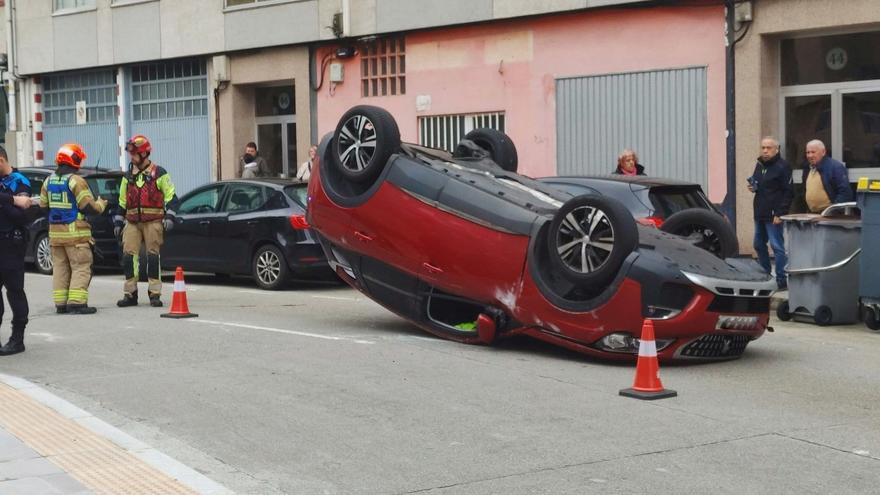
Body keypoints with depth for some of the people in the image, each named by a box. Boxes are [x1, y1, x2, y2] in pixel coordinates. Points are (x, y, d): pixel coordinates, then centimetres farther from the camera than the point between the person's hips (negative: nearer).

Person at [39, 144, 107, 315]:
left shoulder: (49, 181, 8)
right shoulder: (76, 181, -13)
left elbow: (43, 205, 14)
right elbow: (88, 206, -15)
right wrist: (101, 204, 4)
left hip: (55, 232, 7)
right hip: (75, 233, -7)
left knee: (60, 267, 12)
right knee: (81, 268, -3)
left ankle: (60, 303, 12)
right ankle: (77, 303, -10)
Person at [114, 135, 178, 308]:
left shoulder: (159, 173, 1)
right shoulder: (128, 176, 16)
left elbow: (171, 196, 1)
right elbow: (122, 201, 21)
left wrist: (169, 216, -9)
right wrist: (118, 221, 17)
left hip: (153, 221, -4)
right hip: (132, 222, 4)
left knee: (153, 256, -4)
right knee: (128, 255, -3)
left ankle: (155, 294, 2)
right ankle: (130, 294, 4)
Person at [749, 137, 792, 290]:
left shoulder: (782, 166, -11)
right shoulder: (759, 165, 14)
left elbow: (788, 191, -14)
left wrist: (780, 213, -19)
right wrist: (753, 187, 5)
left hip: (773, 214, -9)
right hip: (759, 213, 9)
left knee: (777, 246, -7)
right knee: (758, 245, 16)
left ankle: (781, 280, -4)